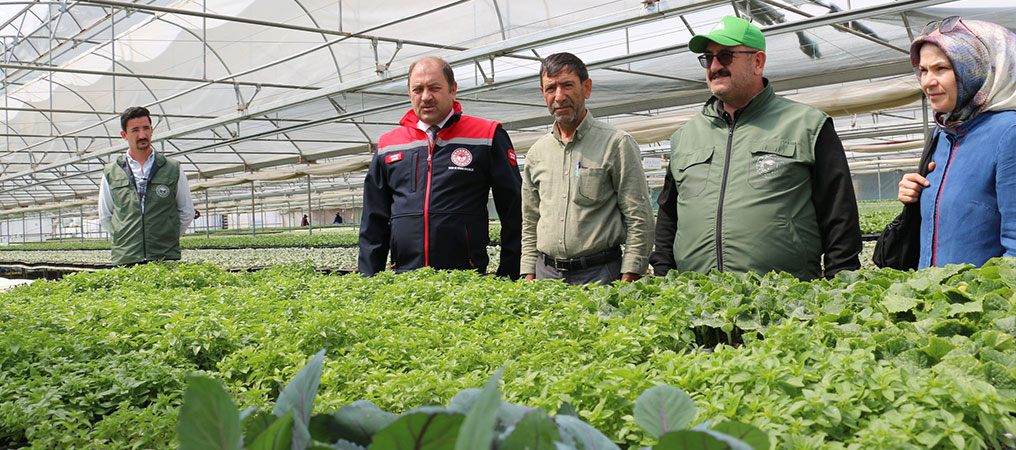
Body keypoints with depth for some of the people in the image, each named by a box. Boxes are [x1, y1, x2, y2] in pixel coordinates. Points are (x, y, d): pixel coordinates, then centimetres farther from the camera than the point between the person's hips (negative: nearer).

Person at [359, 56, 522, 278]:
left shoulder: (488, 137, 4)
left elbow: (514, 213, 4)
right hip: (404, 281, 3)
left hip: (467, 281, -2)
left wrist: (509, 277, -1)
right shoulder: (388, 144, 14)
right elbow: (373, 224, 17)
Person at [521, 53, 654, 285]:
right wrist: (529, 276, 10)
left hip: (600, 274, -4)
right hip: (546, 273, 4)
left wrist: (628, 279, -13)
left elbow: (639, 220, -7)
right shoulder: (537, 152, 12)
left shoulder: (617, 143, -4)